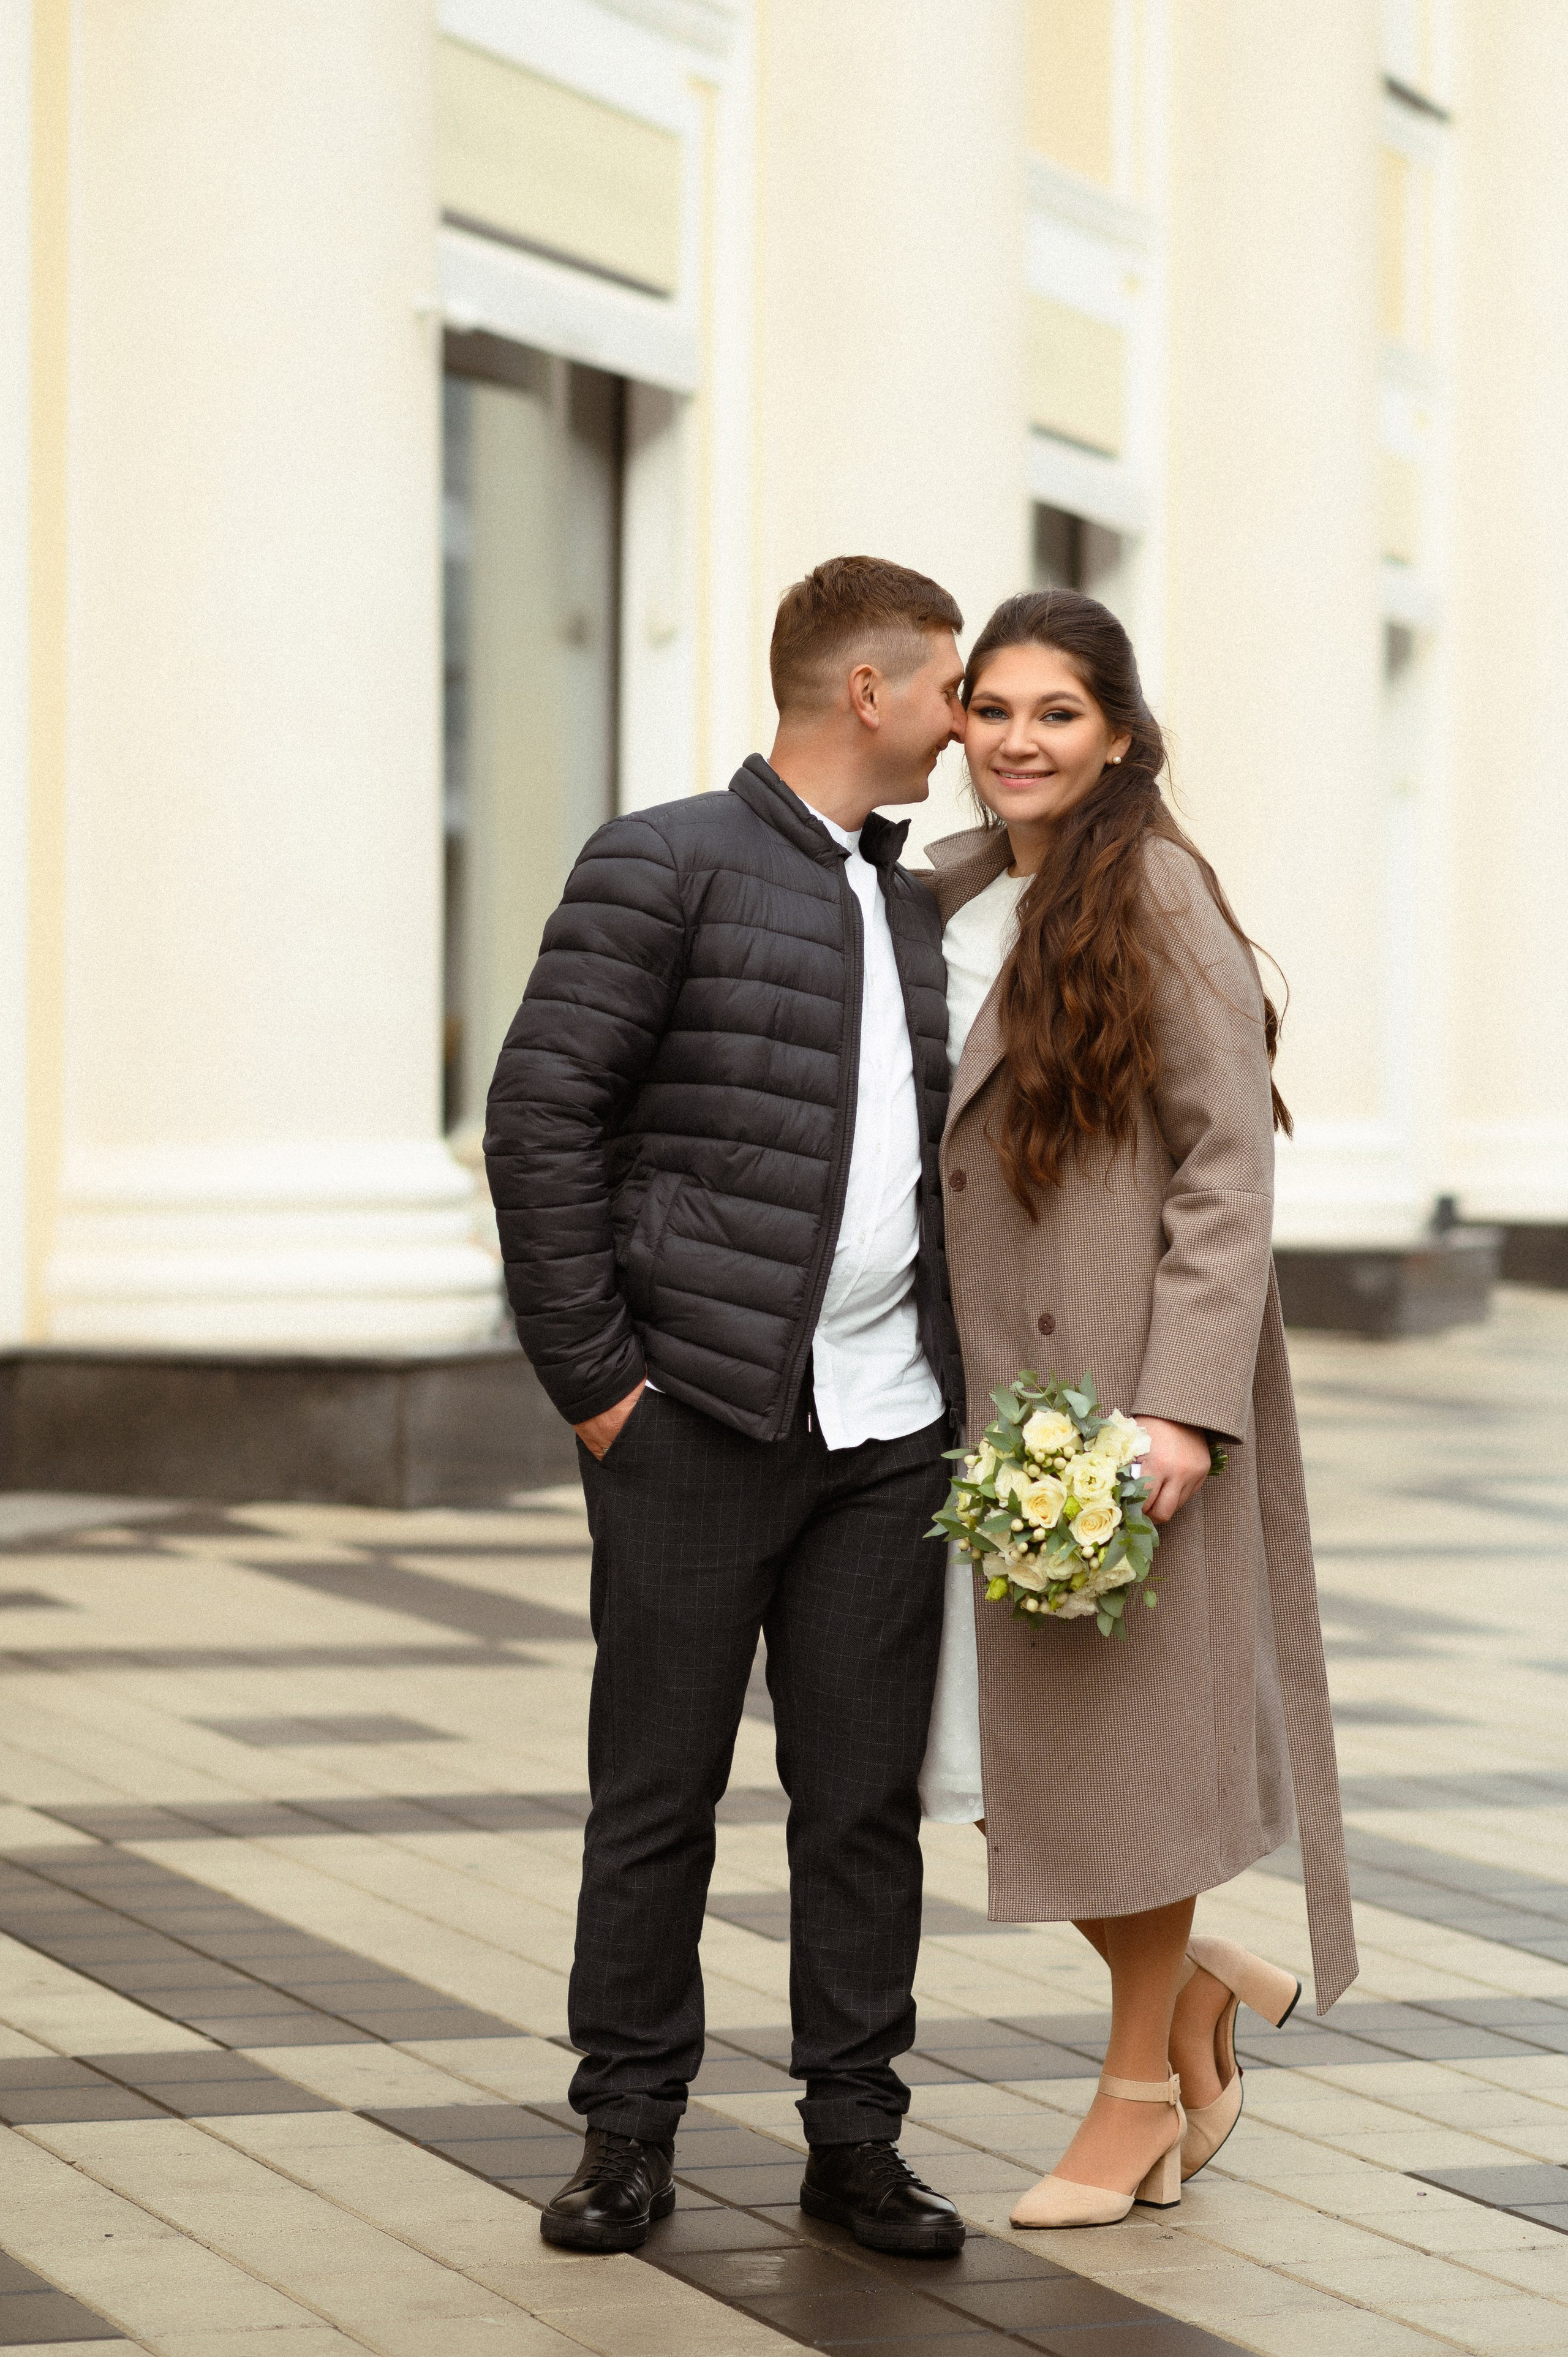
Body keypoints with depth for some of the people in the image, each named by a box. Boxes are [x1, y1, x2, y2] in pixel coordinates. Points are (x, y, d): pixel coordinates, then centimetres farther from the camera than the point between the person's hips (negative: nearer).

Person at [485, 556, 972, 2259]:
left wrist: (956, 1374, 13)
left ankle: (855, 2137, 16)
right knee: (657, 1793, 3)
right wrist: (593, 1379, -10)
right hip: (698, 1417, -5)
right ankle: (629, 2136, 13)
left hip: (888, 1430, 6)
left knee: (866, 1796, 7)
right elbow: (540, 1122, -9)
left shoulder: (914, 906, 15)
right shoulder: (666, 867, -5)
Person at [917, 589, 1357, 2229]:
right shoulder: (947, 895, 11)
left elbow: (1230, 1165, -12)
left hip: (1123, 1378, -6)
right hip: (974, 1378, 6)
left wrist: (1184, 1405, -19)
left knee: (1119, 1716, 3)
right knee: (984, 1737, 4)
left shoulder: (1154, 896, -8)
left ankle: (1144, 2084, 20)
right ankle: (1202, 1988, 26)